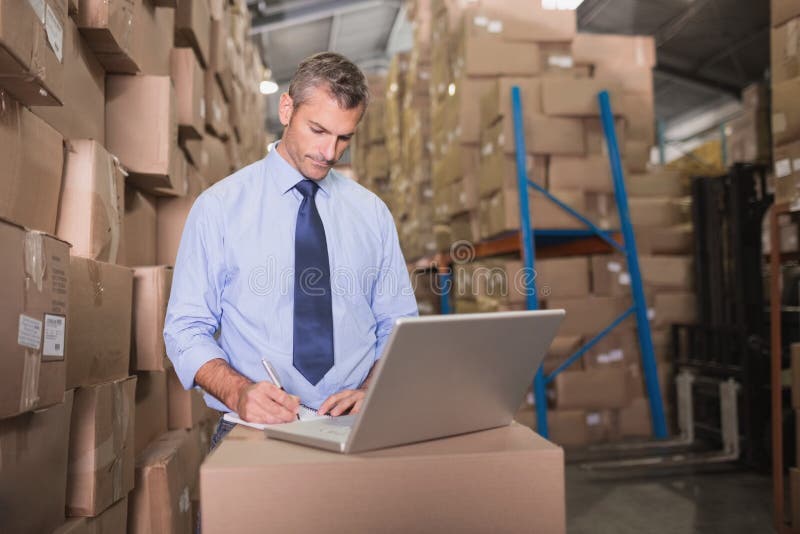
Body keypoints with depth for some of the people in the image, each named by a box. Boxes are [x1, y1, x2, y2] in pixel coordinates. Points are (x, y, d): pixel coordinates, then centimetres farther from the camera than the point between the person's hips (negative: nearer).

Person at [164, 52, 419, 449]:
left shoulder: (372, 213, 10)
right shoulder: (219, 206, 2)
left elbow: (398, 327, 12)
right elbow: (186, 330, 1)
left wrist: (371, 391, -8)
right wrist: (239, 392, -17)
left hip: (356, 427, 2)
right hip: (255, 427, -1)